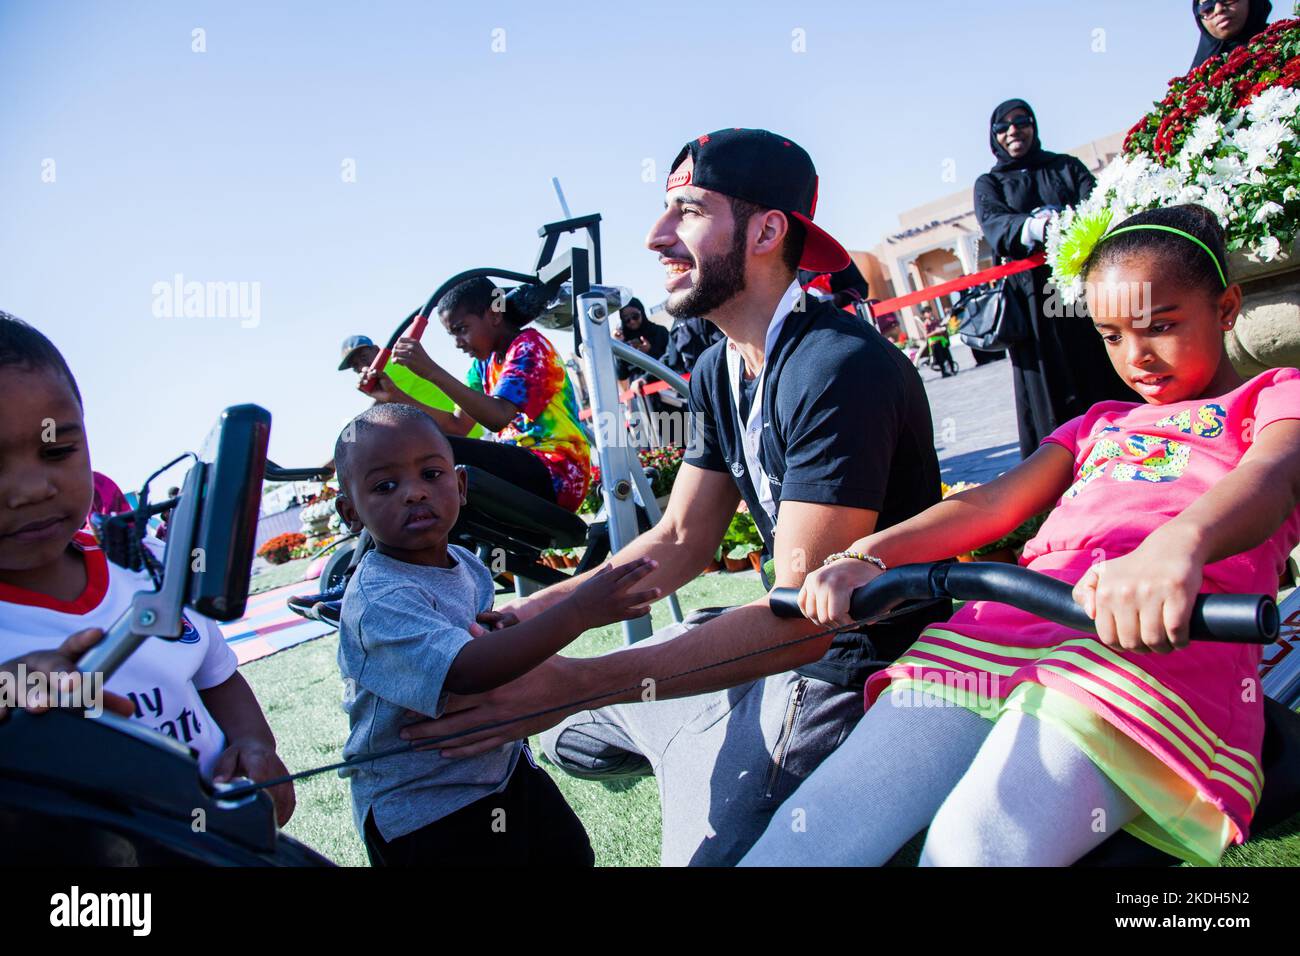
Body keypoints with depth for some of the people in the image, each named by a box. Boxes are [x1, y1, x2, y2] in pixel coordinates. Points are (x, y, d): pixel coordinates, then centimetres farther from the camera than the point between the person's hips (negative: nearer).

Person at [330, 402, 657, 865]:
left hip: (504, 767, 8)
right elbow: (465, 670, -41)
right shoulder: (378, 600, -26)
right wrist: (578, 612, -42)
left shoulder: (469, 566, 0)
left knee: (572, 853, 20)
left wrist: (504, 629, -2)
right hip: (424, 816, -8)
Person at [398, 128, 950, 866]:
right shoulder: (718, 372, 4)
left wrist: (575, 682, -34)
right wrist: (528, 615, -7)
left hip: (852, 662, -8)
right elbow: (682, 541, 6)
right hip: (778, 633, 9)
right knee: (564, 731, 14)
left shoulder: (838, 369, -26)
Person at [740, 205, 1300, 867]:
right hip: (1004, 621, 5)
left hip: (1148, 641, -5)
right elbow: (996, 501, 20)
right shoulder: (1100, 423, 37)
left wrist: (1178, 545, -31)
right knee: (811, 830, -18)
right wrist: (866, 558, 0)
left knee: (969, 845, -33)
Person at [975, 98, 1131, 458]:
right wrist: (1035, 226, -30)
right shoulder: (988, 185, 15)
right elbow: (996, 226, -7)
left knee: (1106, 381, -4)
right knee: (1051, 390, -6)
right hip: (1034, 300, -1)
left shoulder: (1067, 167, 19)